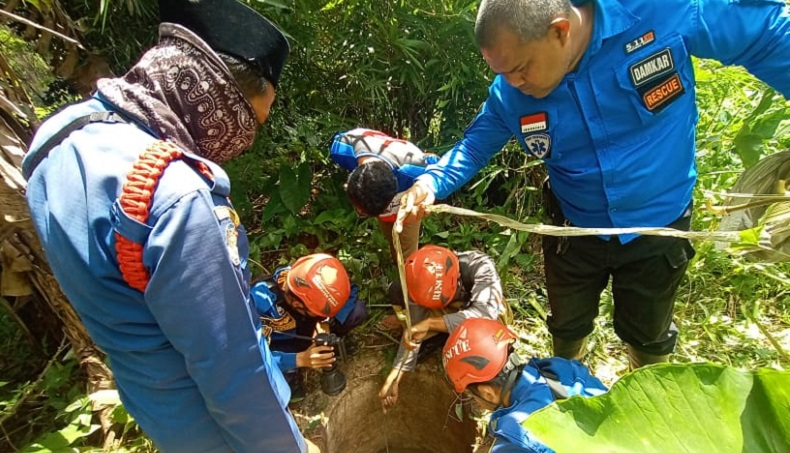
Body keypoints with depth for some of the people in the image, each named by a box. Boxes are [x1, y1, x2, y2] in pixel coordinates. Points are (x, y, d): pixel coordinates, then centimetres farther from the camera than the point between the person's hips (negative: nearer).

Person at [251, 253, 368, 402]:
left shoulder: (307, 279, -29)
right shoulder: (261, 300, -39)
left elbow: (351, 290, -15)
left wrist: (327, 322, -28)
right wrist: (299, 359, -46)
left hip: (305, 327, 3)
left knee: (358, 311, -20)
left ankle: (323, 350, 3)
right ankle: (290, 374, -1)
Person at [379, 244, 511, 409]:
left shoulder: (480, 266, -39)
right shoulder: (423, 281, -28)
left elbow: (485, 314, -52)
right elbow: (414, 327, -24)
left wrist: (430, 323, -54)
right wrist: (394, 377, -31)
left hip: (489, 318, -2)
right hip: (451, 314, 2)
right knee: (397, 292, -19)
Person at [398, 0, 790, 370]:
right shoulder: (509, 94, -18)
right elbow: (476, 143, -4)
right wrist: (432, 181, -24)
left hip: (658, 229, -1)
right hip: (574, 232, 2)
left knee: (648, 336, 22)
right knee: (566, 327, 23)